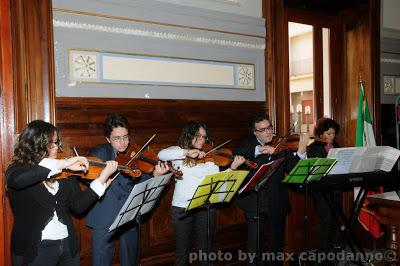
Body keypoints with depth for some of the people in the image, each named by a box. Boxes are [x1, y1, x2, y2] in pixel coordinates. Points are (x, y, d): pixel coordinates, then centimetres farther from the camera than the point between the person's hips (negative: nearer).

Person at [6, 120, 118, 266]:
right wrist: (62, 163, -33)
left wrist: (102, 178, -14)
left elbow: (79, 205, -4)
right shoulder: (17, 169, -7)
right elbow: (16, 179, -32)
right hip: (33, 250, -4)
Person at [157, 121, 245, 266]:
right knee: (182, 251, 9)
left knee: (205, 250, 10)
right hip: (181, 207, -1)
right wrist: (187, 152, -25)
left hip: (205, 207, 1)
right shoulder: (178, 152, 4)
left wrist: (232, 168, -20)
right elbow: (161, 155, -16)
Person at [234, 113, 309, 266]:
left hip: (277, 204, 2)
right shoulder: (248, 143, 1)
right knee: (254, 246, 4)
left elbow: (293, 168, -5)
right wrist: (259, 149, -30)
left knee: (276, 243, 16)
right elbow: (236, 155, -19)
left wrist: (301, 151, -21)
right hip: (254, 203, -2)